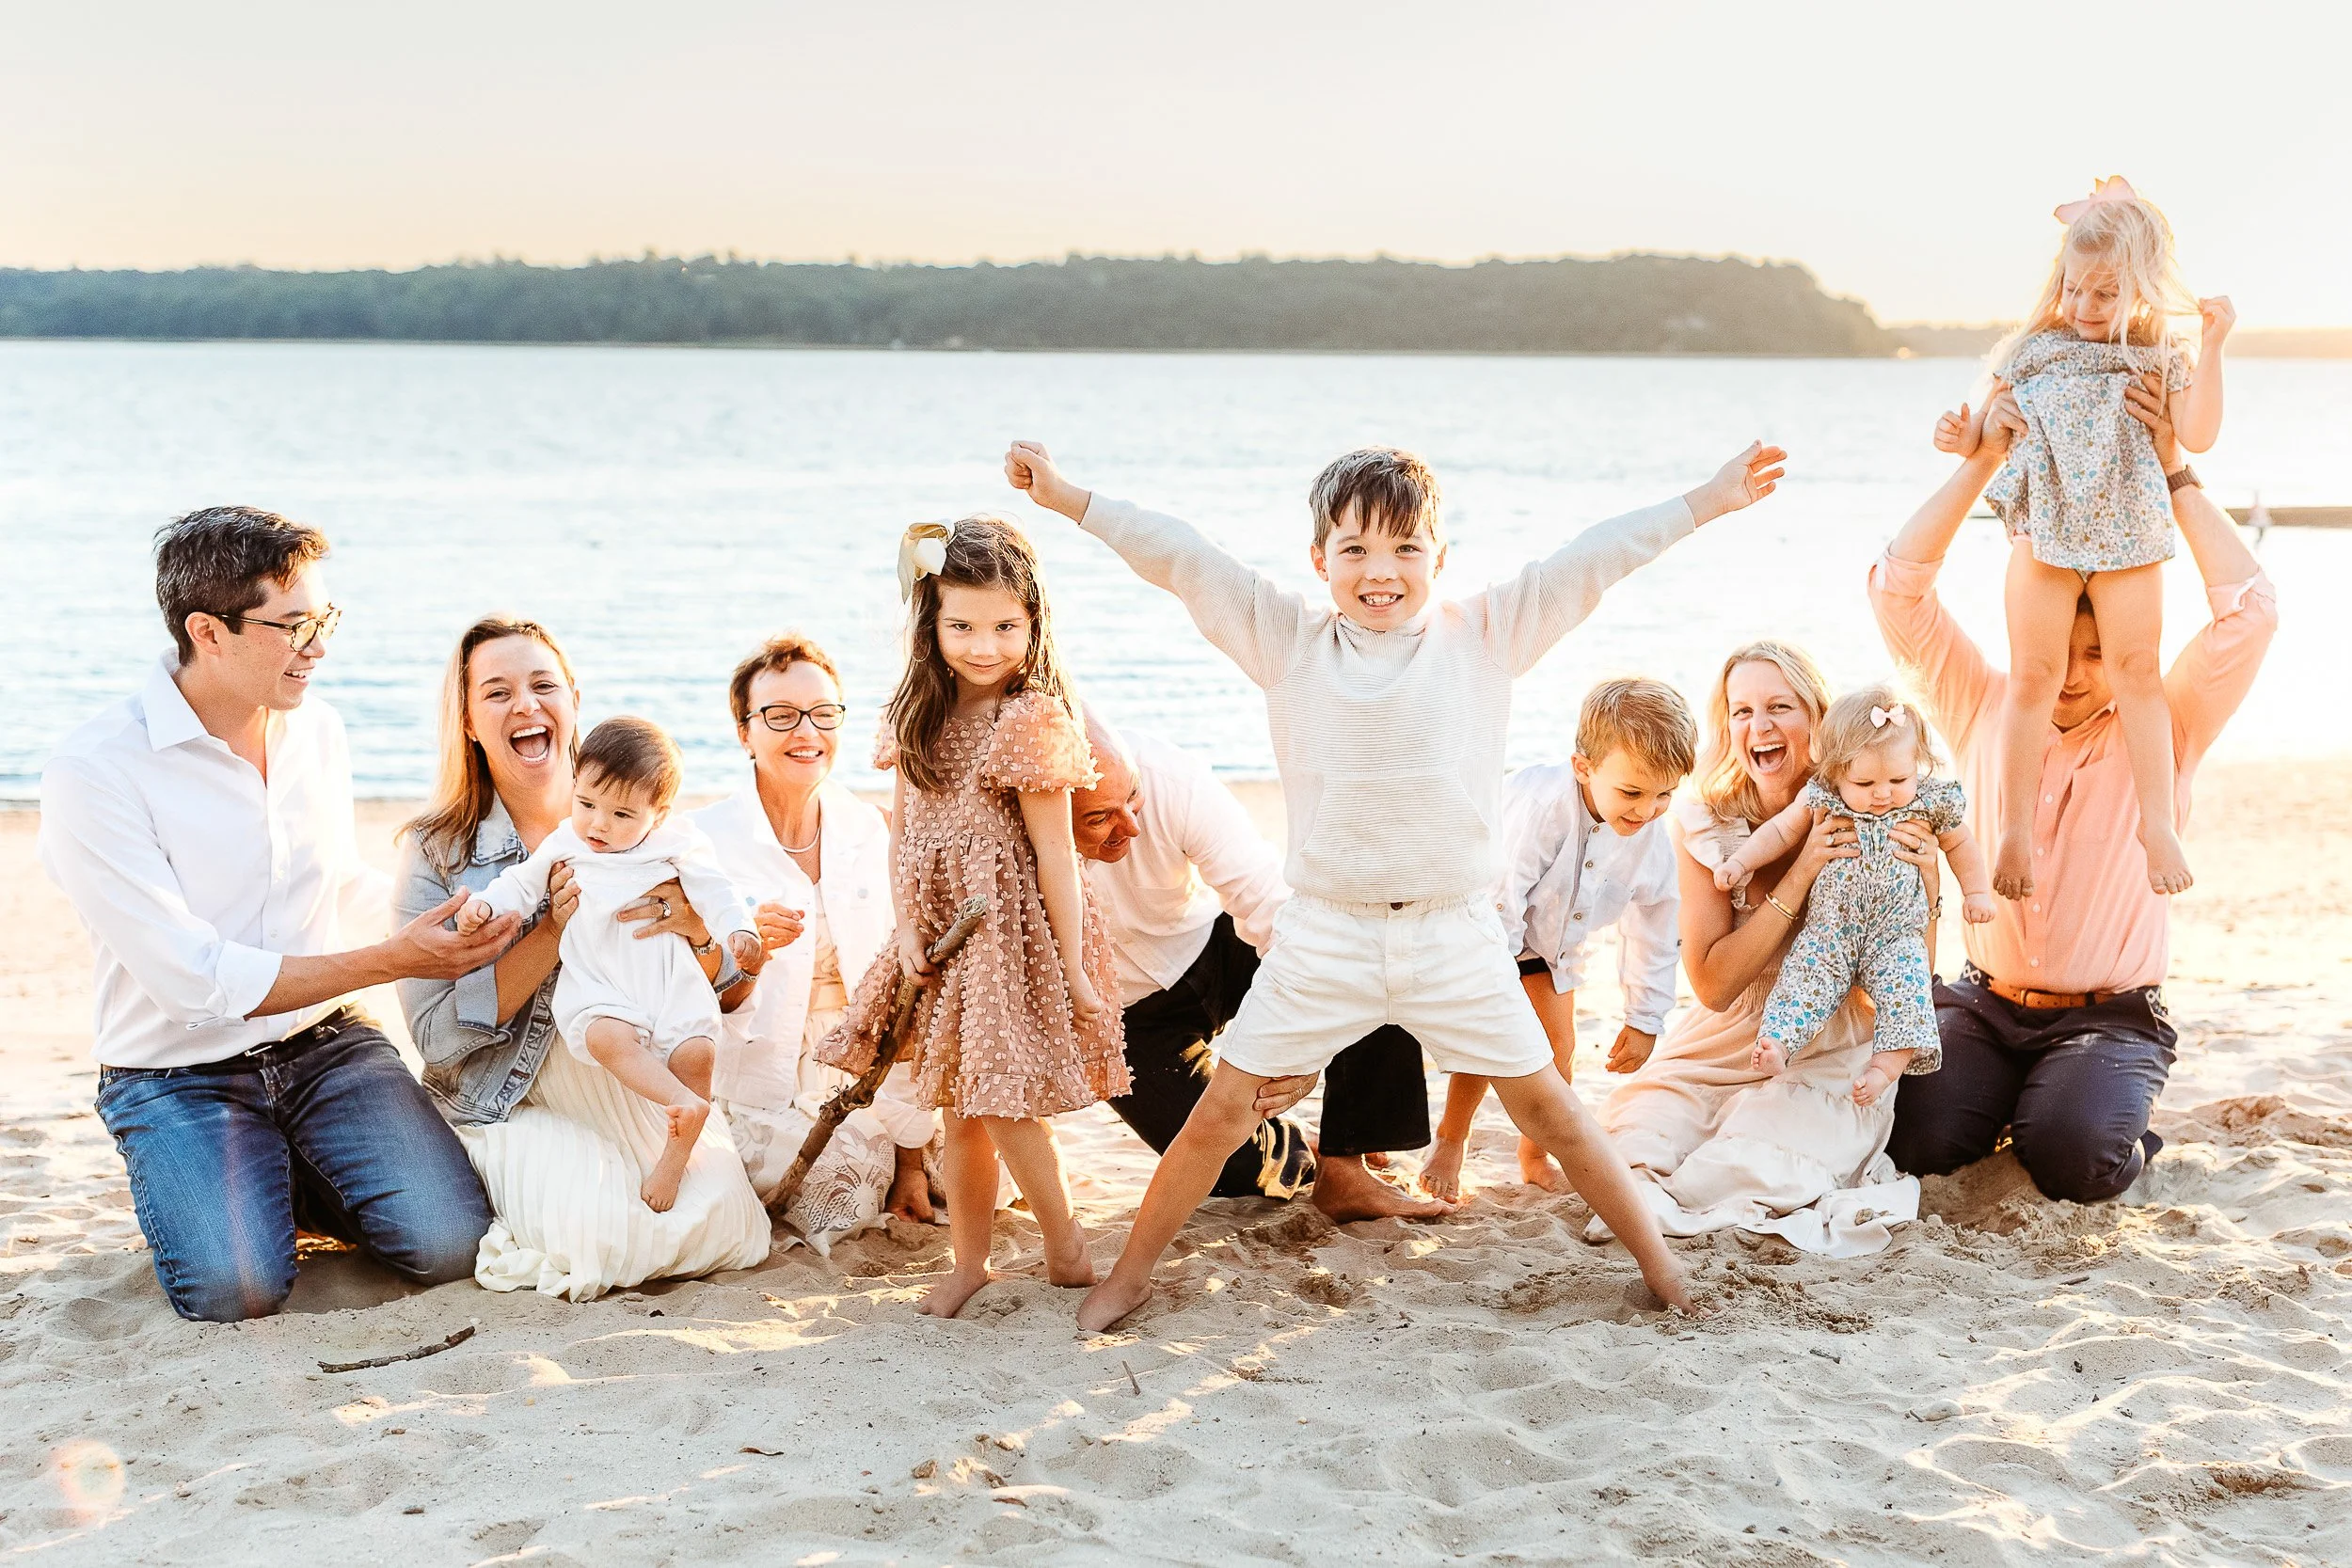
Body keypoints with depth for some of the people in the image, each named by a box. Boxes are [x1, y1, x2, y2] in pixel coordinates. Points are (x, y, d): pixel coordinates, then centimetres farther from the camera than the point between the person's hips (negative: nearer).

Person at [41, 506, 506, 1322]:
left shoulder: (317, 730, 4)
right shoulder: (92, 774, -17)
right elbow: (198, 980, -20)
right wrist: (395, 960, -19)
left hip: (324, 1041, 4)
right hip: (179, 1073, -4)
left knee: (451, 1242, -18)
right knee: (236, 1290, -27)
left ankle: (302, 1184, 14)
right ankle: (197, 1185, 8)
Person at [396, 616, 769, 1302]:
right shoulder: (437, 852, -5)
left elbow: (734, 994, 2)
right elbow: (436, 1034, -13)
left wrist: (694, 930, -21)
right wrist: (555, 930, -22)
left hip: (644, 1090, 3)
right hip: (514, 1108, -3)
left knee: (727, 1222, -21)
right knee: (609, 1233, -28)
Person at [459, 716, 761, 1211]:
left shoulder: (677, 845, 6)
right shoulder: (564, 845, 10)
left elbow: (713, 891, 5)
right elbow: (521, 884, 17)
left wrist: (738, 931, -12)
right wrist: (484, 905, -1)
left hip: (668, 976, 0)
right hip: (595, 981, 0)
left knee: (696, 1052, -21)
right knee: (606, 1038, -33)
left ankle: (675, 1156, -8)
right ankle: (687, 1105, -39)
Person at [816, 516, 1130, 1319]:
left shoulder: (1031, 723, -14)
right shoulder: (919, 716, 5)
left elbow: (1055, 856, -14)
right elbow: (905, 835, 7)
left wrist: (1074, 971, -12)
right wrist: (908, 929, -3)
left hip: (1013, 932, -6)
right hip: (942, 930, 6)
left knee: (1000, 1101, -5)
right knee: (961, 1108, 12)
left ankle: (1068, 1252, 13)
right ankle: (968, 1261, 22)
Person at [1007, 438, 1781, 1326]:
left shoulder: (1485, 637, -1)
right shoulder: (1288, 642, -1)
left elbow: (1591, 562, -5)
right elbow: (1181, 562, -6)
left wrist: (1706, 502, -8)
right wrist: (1069, 501, -12)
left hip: (1454, 935, 0)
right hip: (1323, 936, 0)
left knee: (1544, 1103, 8)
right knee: (1222, 1108, 2)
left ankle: (1656, 1258, 25)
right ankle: (1131, 1275, 17)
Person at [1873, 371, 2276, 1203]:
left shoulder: (2162, 733, 0)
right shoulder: (1987, 711, 5)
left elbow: (2250, 611, -12)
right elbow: (1899, 588, -2)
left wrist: (2173, 469, -11)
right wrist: (1983, 459, -11)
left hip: (2108, 1016, -2)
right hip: (1982, 1001, 2)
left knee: (2073, 1159, -29)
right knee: (1917, 1138, -23)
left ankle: (2107, 1104, 8)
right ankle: (2006, 1094, 11)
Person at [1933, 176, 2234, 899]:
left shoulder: (2159, 358, 7)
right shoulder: (2034, 350, 8)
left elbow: (2198, 434, -5)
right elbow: (1990, 423, 13)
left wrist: (2212, 345, -10)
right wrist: (1963, 435, -10)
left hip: (2128, 536, 0)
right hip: (2046, 533, 0)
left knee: (2137, 672, -1)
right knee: (2035, 675, -2)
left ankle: (2157, 822, 5)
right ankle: (2014, 829, 3)